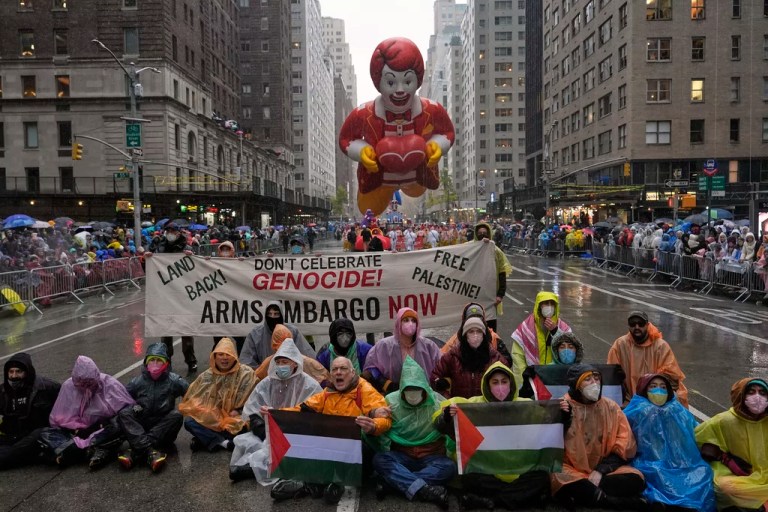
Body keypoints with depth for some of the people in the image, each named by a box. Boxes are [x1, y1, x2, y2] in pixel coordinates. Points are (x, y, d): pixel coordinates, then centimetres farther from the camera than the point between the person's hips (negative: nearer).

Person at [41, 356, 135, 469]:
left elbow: (128, 408, -12)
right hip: (78, 432, 4)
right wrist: (78, 429, -14)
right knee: (45, 434, -19)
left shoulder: (109, 383, -8)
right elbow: (58, 419, 1)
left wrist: (102, 424, -16)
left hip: (104, 431, -3)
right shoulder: (68, 386, -1)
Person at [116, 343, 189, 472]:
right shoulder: (137, 382, 3)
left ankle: (137, 450, -37)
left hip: (164, 427, -1)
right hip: (140, 425, 1)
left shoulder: (174, 381, -1)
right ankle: (149, 450, -45)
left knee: (176, 416, -29)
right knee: (123, 414, -24)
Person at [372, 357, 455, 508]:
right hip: (401, 456, 0)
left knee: (449, 467, -31)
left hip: (431, 457, 0)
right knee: (379, 459, -28)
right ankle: (423, 489, -38)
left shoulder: (437, 402, -5)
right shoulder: (391, 400, -4)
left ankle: (391, 481, -29)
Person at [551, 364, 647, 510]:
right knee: (561, 480, -36)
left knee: (636, 479, -24)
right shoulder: (562, 406, -4)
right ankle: (619, 502, -25)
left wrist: (600, 471, -10)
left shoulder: (611, 407, 5)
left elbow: (624, 448, 3)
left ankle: (584, 494, -23)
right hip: (572, 470, -3)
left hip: (604, 469, 3)